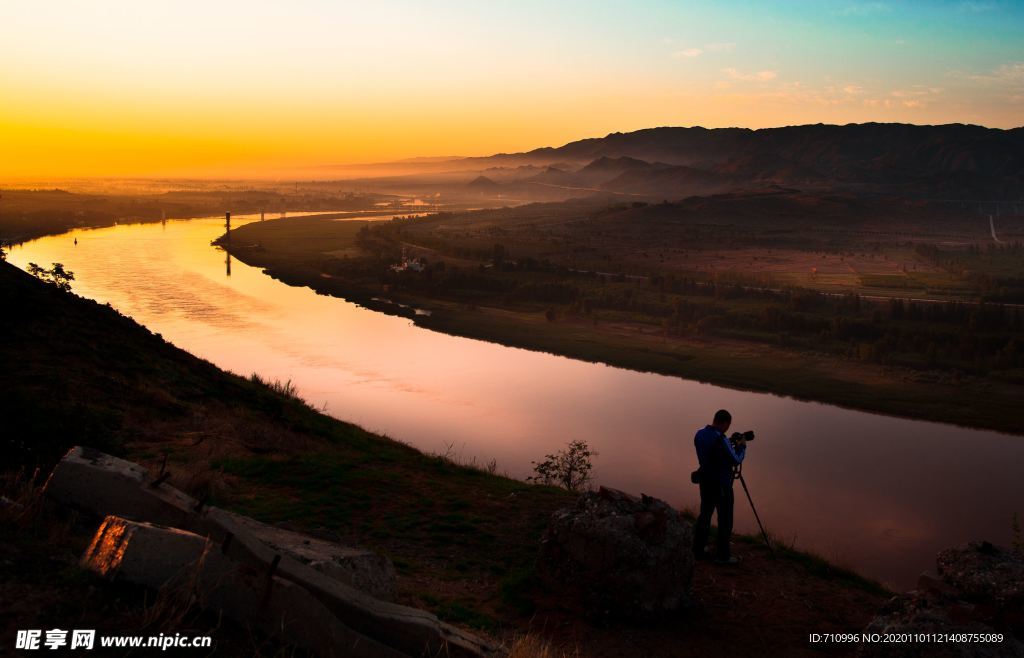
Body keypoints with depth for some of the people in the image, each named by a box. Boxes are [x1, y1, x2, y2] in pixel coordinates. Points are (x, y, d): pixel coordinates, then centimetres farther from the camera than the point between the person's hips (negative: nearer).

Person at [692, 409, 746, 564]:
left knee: (705, 515, 17)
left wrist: (732, 446, 14)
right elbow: (736, 461, -13)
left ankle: (697, 550, 22)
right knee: (725, 520, 5)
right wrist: (742, 447, 4)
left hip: (705, 481, 7)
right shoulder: (721, 440, -23)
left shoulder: (699, 434, 0)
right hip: (721, 485, -7)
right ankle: (722, 556, 12)